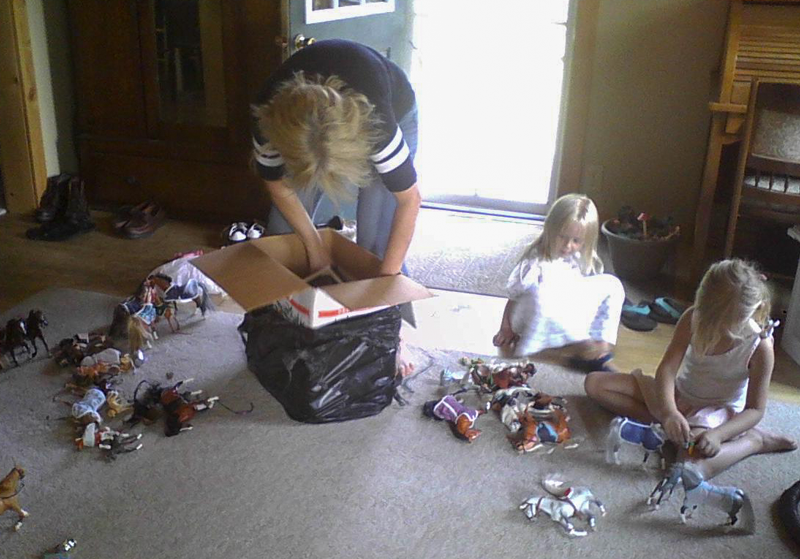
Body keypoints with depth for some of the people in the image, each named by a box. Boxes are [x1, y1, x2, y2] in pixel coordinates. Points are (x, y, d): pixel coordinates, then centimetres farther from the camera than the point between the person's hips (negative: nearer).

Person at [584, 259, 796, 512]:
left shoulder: (760, 346, -23)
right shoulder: (693, 318, -17)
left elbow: (755, 409, -17)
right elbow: (667, 368, -22)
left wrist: (717, 434, -37)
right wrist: (669, 412, -41)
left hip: (719, 411, -4)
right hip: (678, 397, 4)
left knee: (691, 472, -36)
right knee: (595, 384, -8)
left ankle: (754, 440, -9)